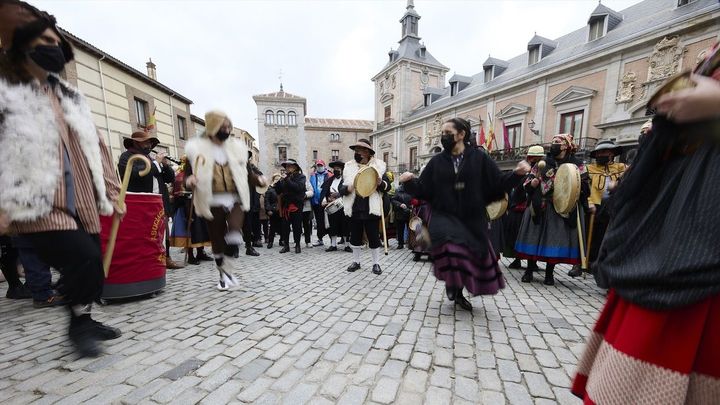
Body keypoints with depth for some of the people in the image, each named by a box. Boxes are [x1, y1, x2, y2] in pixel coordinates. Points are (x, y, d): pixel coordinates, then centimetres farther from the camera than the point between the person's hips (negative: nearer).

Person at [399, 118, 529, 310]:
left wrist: (517, 174, -17)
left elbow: (498, 184, -2)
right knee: (449, 246, -27)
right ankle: (451, 282, 7)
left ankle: (459, 293, 40)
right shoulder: (437, 161, 1)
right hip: (444, 216, -1)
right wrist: (410, 181, -18)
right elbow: (422, 190, -1)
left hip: (472, 218, 1)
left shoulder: (479, 157, -2)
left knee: (475, 256, 12)